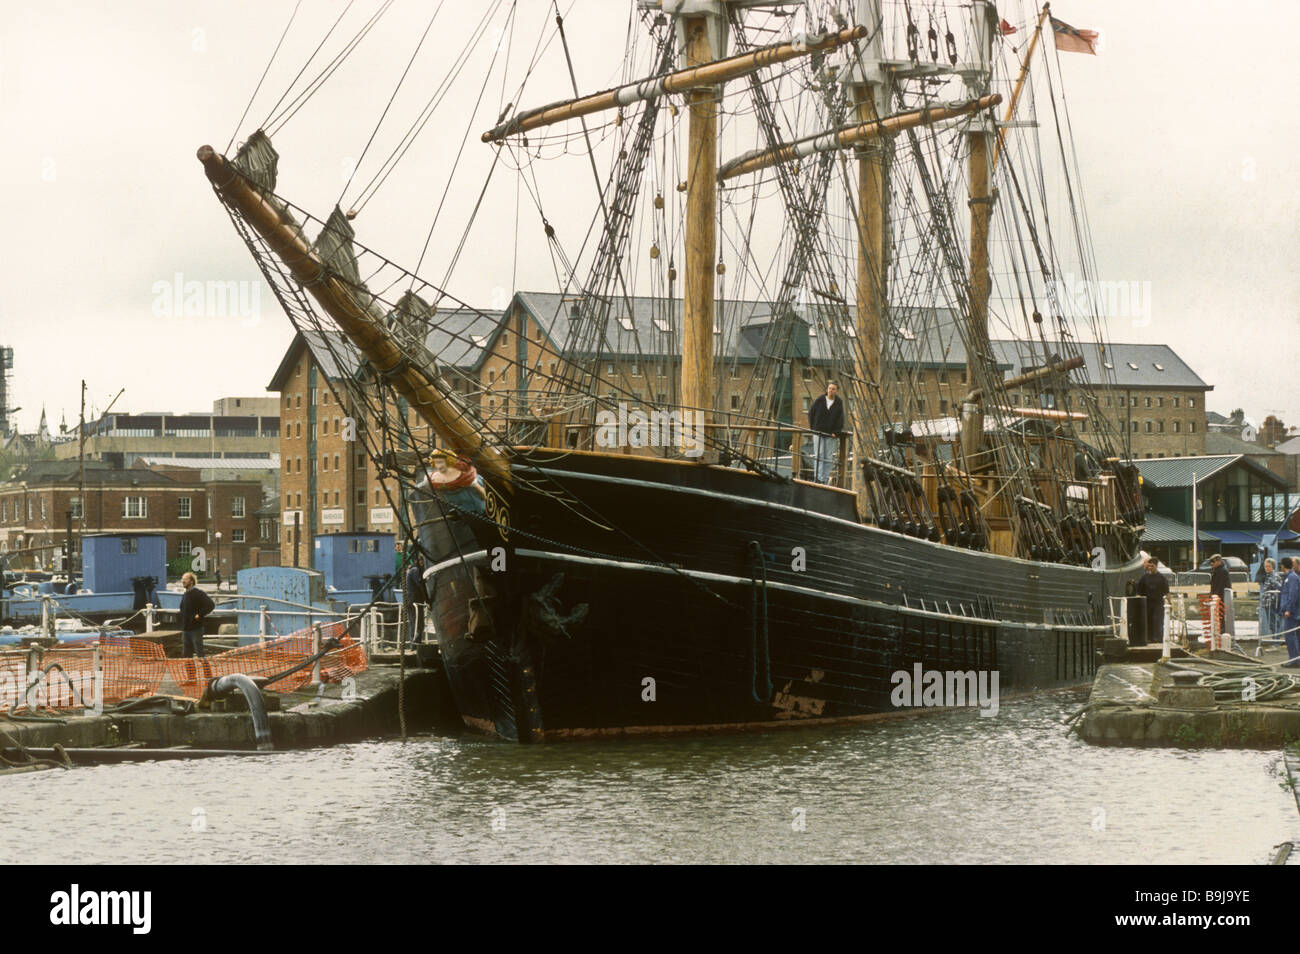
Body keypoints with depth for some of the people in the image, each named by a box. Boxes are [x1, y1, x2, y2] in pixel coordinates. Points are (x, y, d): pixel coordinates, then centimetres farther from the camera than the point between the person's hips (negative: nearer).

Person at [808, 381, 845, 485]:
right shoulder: (820, 400, 2)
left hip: (831, 435, 0)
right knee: (819, 456, -6)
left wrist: (836, 433, -11)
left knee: (828, 458, 1)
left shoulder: (839, 403, 1)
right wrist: (812, 428, 5)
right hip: (819, 433, 0)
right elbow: (810, 413, 10)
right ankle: (818, 477, -11)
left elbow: (840, 420, -1)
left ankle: (824, 479, 6)